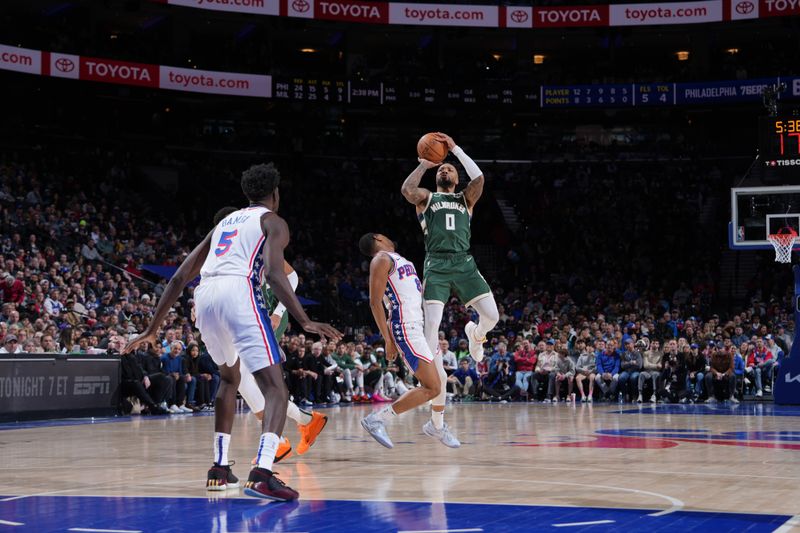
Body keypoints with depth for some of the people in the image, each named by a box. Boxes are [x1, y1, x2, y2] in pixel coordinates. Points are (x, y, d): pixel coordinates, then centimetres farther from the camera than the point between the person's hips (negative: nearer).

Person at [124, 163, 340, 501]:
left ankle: (219, 468, 28)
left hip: (205, 297, 6)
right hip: (239, 294, -6)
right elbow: (274, 274, -7)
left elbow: (180, 277, 28)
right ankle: (262, 474, -28)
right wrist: (305, 322, -13)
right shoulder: (272, 222, 14)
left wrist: (153, 329, 32)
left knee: (230, 379, 30)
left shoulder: (224, 223, 32)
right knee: (276, 389, -6)